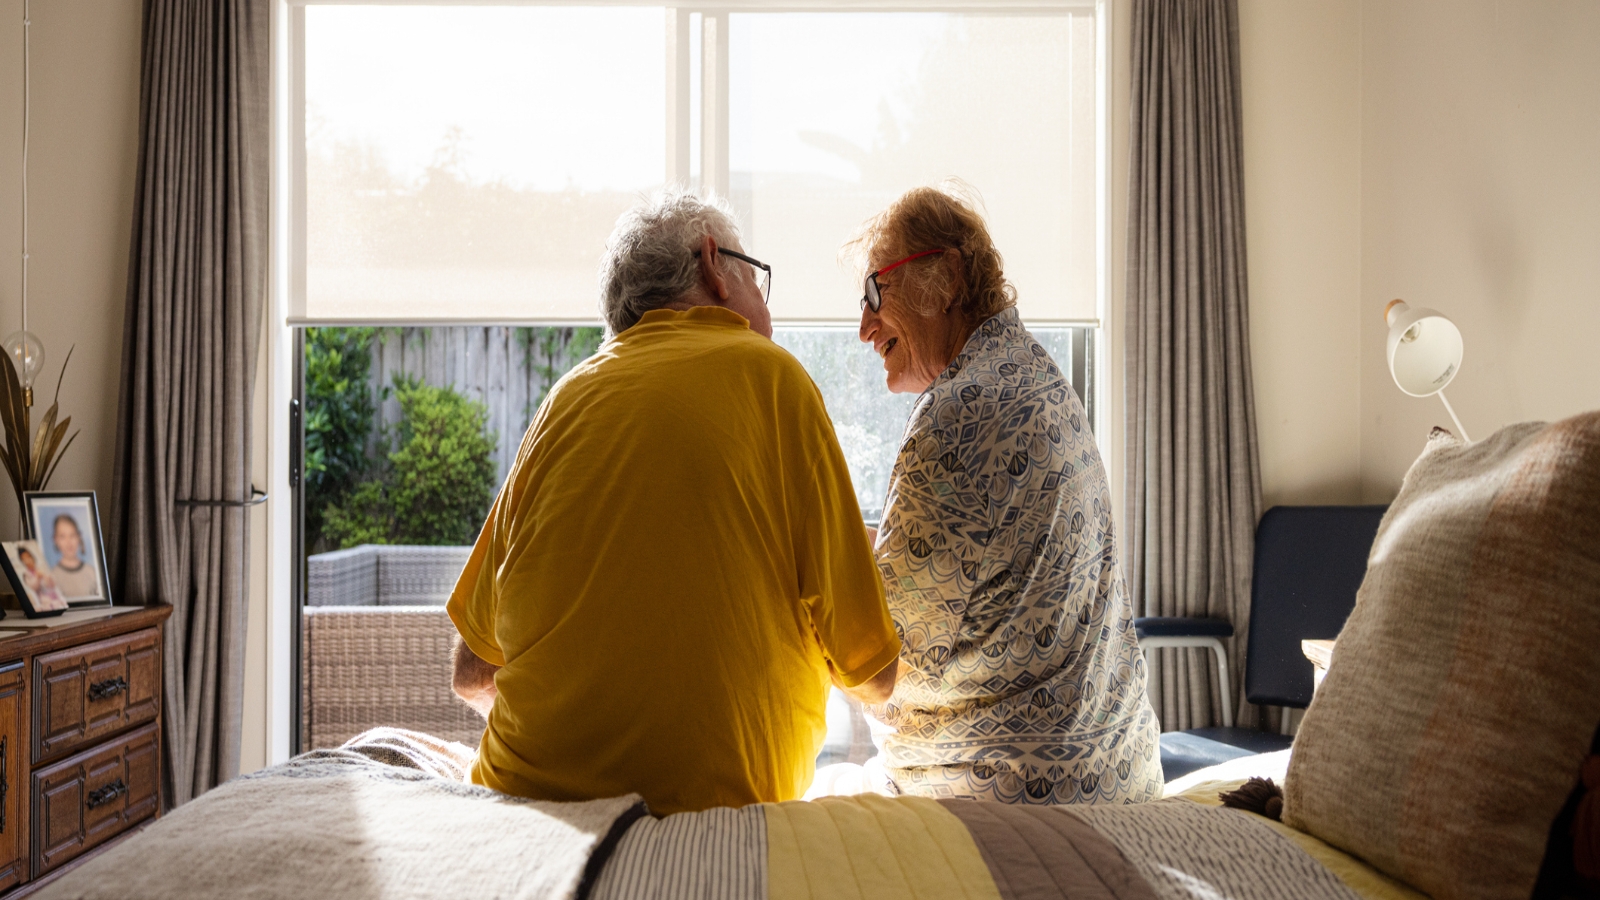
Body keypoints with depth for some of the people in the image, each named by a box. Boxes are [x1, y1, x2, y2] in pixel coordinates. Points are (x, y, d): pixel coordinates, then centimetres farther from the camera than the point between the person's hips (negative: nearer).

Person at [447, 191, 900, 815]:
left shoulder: (567, 397, 9)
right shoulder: (770, 375, -2)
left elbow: (472, 676, 13)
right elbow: (870, 672, -2)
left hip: (527, 791, 5)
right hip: (714, 803, -5)